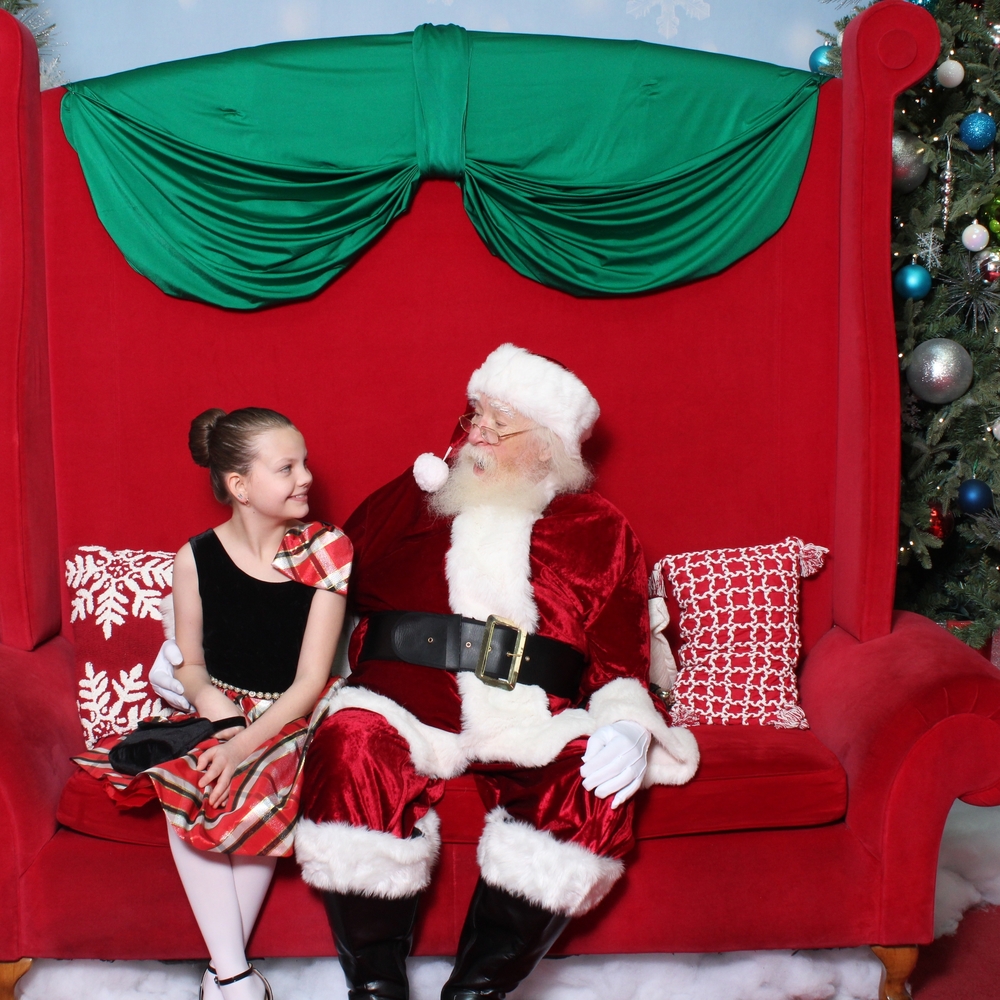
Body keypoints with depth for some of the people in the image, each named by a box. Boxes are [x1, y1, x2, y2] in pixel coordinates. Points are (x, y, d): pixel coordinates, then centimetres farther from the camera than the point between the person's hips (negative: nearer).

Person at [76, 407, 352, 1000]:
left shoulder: (326, 551, -9)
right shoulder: (196, 559, -4)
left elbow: (311, 679, -13)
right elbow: (189, 660, 7)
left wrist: (244, 744, -26)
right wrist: (205, 695, -18)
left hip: (292, 719, -2)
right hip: (220, 712, 2)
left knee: (254, 793, -32)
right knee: (178, 788, -28)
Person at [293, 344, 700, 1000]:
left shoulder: (598, 529, 13)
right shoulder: (412, 498, 16)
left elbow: (623, 651, 8)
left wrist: (626, 725, -13)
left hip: (530, 724, 0)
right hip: (407, 703, 1)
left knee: (596, 780, -30)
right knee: (351, 743, -31)